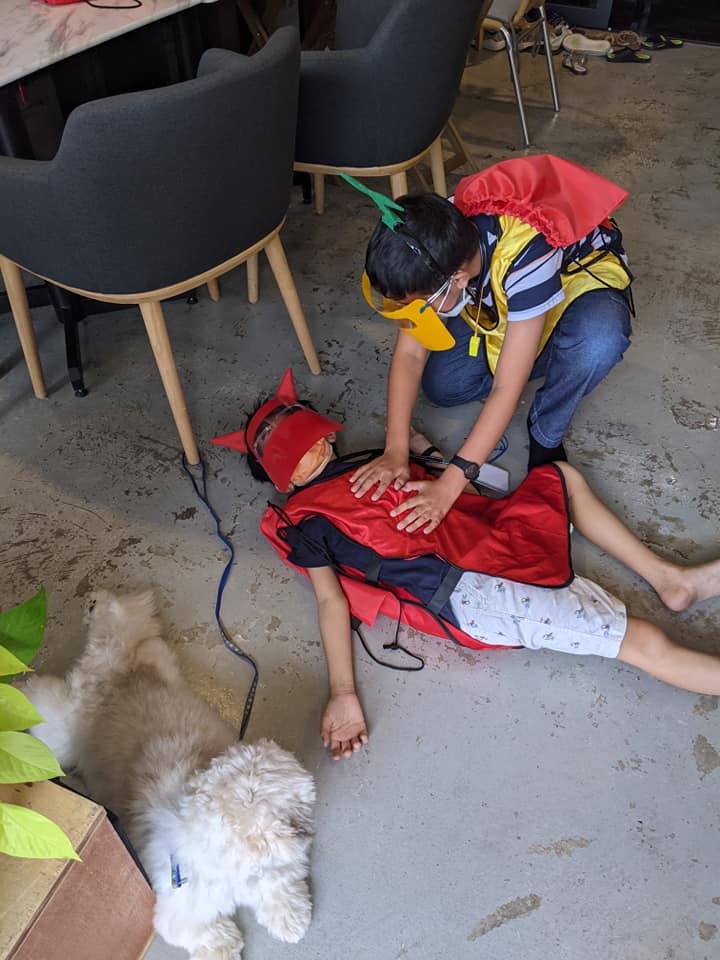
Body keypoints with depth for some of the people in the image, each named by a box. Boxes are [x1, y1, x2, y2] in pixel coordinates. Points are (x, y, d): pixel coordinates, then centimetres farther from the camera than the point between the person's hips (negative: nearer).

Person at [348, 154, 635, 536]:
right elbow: (409, 353, -20)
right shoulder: (433, 249, -27)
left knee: (597, 341, -40)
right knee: (441, 386, -12)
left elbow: (506, 390, -40)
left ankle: (545, 436, -11)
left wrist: (450, 485, -40)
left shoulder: (526, 254, -43)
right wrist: (395, 451, -27)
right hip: (497, 301, 5)